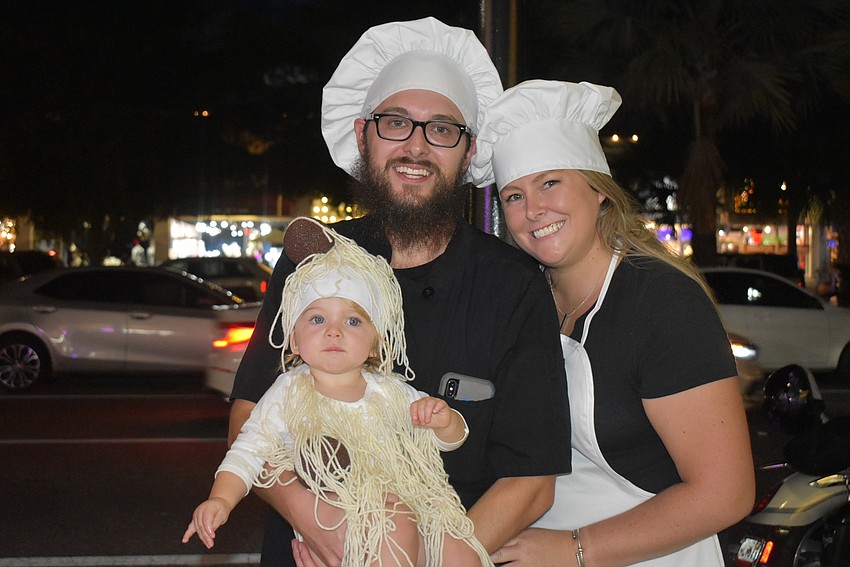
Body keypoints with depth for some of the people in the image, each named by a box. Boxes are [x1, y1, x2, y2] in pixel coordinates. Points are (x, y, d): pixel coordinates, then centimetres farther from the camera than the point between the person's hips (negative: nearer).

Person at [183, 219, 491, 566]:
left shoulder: (391, 392, 7)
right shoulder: (288, 395, 0)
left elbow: (450, 440, 12)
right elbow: (247, 454, -2)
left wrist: (444, 420, -11)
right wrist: (221, 500, -20)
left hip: (405, 504, 3)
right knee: (395, 523, -32)